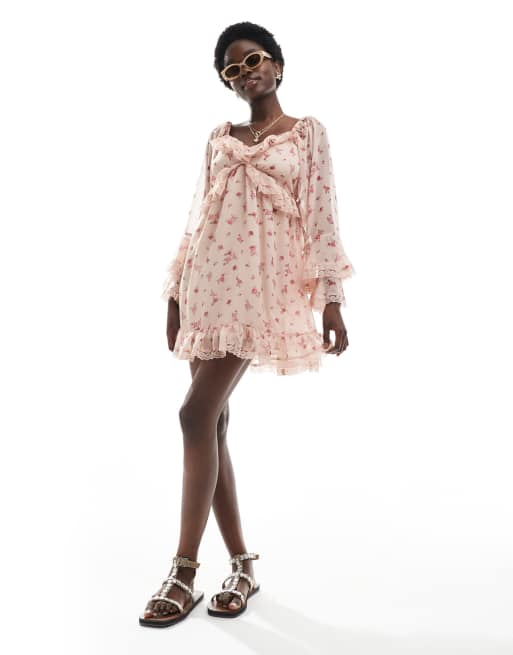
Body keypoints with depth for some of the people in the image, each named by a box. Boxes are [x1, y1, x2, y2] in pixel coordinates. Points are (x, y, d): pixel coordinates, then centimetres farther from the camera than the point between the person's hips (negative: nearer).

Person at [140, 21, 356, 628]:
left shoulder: (307, 132, 8)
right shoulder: (219, 138, 19)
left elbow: (321, 213, 0)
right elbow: (198, 218, 17)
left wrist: (331, 296, -8)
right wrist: (176, 291, 13)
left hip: (260, 281, -5)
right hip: (207, 280, 5)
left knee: (197, 413, -16)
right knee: (211, 421, 1)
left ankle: (184, 571, -5)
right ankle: (242, 564, 13)